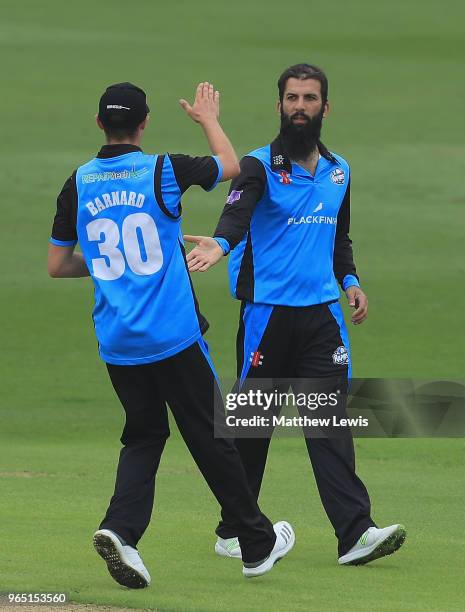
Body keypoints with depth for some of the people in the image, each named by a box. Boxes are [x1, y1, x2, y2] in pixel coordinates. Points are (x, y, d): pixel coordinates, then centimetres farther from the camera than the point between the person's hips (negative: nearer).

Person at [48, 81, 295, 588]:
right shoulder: (163, 171, -8)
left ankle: (120, 528, -10)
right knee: (209, 437, 7)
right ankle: (258, 544, 18)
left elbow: (57, 266, 7)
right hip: (173, 336, -3)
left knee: (144, 436, 14)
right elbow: (230, 165, 11)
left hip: (116, 343, 3)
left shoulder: (78, 184, 2)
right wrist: (208, 119, 27)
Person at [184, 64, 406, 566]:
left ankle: (355, 533, -14)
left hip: (322, 313, 4)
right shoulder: (260, 166, -4)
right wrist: (220, 244, -45)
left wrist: (349, 280, 12)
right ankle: (233, 531, 14)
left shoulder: (338, 171, 15)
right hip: (267, 312, -4)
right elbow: (237, 213, -24)